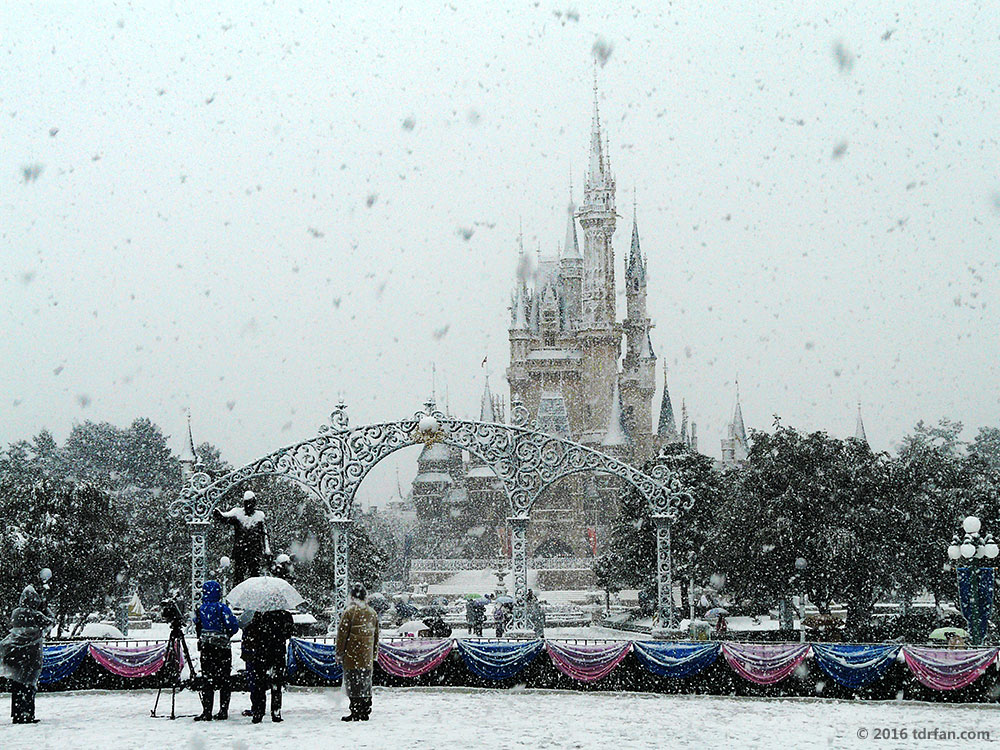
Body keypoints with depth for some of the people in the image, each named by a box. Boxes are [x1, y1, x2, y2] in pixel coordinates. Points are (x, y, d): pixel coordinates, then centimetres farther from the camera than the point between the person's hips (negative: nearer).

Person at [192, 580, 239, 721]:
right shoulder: (222, 608, -8)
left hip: (206, 648, 2)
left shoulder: (201, 610, 2)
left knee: (208, 680, 3)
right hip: (223, 648, -2)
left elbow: (198, 628, 9)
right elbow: (233, 626, -10)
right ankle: (223, 711, 9)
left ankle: (207, 712, -4)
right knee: (224, 680, 8)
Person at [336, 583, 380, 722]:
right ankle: (365, 712, 17)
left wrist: (339, 654, -2)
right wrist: (374, 654, 26)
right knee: (366, 683, 12)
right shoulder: (372, 613, 11)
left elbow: (342, 634, -9)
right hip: (367, 658, 6)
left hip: (352, 657, -6)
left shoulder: (349, 612, -10)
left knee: (354, 684, -4)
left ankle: (356, 713, -7)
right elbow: (376, 635, 18)